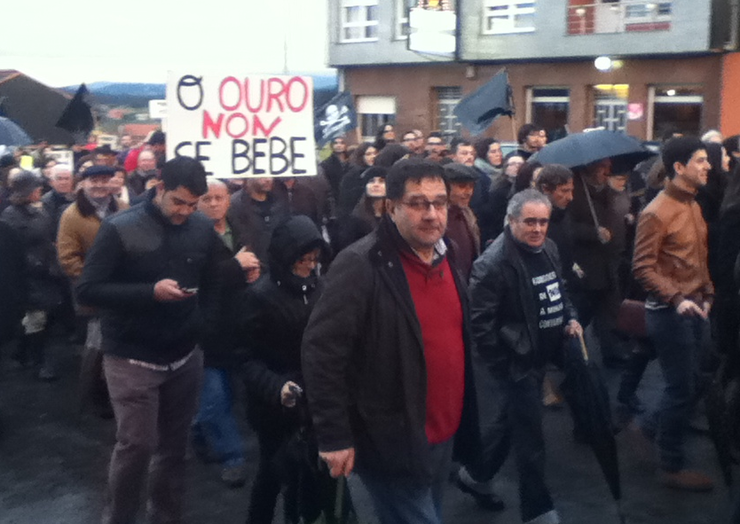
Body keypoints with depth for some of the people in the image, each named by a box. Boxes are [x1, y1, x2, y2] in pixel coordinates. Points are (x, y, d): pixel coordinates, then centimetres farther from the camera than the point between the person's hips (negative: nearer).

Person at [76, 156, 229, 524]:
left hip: (185, 356, 4)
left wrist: (206, 324, 1)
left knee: (173, 444, 13)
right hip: (132, 359, -4)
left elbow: (213, 283, 14)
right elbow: (87, 290, -13)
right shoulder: (120, 229, -12)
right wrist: (150, 292, -24)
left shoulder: (203, 229, 0)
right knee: (136, 444, -3)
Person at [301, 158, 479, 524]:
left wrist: (464, 420, 17)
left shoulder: (445, 256, 5)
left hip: (444, 436, 8)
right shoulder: (361, 265, -19)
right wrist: (334, 436, -19)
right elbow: (321, 350, -20)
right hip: (392, 442, -8)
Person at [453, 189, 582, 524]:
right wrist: (504, 363, -17)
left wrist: (570, 318, 3)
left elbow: (559, 291, 21)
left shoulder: (548, 249, 5)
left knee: (507, 423, 20)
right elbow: (479, 320, -21)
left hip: (539, 355, 8)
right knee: (529, 436, 0)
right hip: (514, 361, -8)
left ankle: (475, 477, 41)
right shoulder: (494, 262, -21)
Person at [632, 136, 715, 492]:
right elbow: (643, 268, -17)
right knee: (682, 388, -1)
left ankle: (657, 425, 42)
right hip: (669, 312, -8)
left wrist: (706, 295, 12)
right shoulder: (657, 212, -16)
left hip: (692, 308, 8)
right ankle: (672, 465, 14)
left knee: (688, 382, 17)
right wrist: (677, 299, -24)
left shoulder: (693, 205, 11)